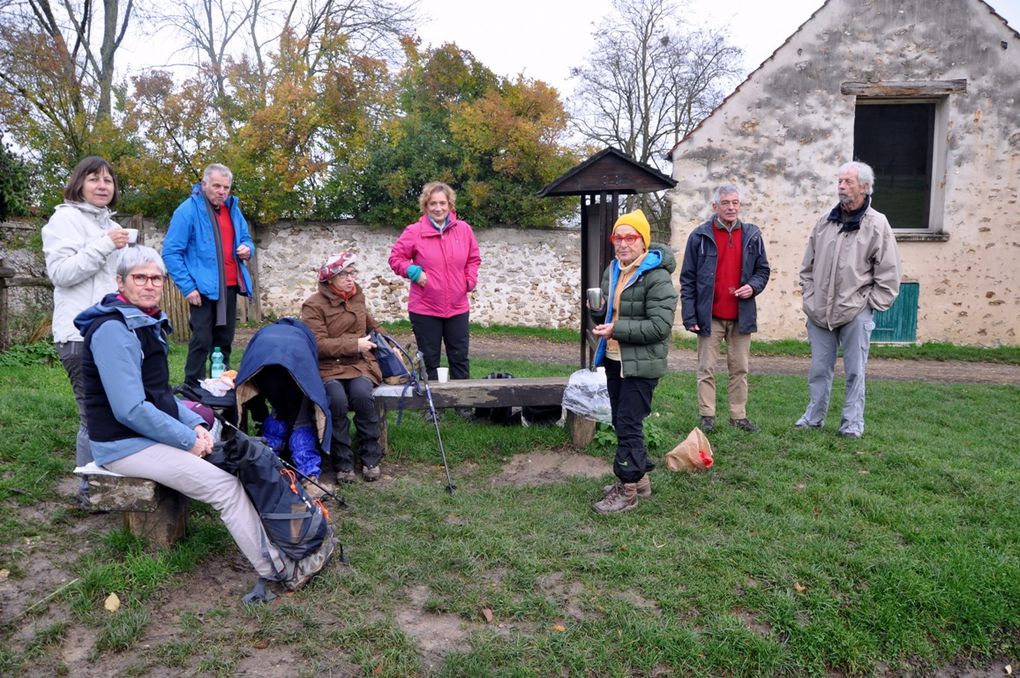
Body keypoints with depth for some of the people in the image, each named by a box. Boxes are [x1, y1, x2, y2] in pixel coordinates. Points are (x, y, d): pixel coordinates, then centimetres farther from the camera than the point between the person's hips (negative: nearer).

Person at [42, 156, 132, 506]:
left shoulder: (110, 225, 21)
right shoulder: (66, 219, -4)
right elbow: (60, 272, -15)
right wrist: (103, 246, -19)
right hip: (82, 334, -8)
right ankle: (89, 490, 7)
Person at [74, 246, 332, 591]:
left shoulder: (145, 322, 11)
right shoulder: (113, 330, -19)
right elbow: (130, 410, -24)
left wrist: (195, 424, 3)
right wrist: (188, 439, -17)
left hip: (152, 431, 9)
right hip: (125, 444, -9)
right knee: (225, 485, -16)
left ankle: (276, 543, 2)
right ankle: (276, 569, -7)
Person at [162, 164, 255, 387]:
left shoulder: (233, 209, 10)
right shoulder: (188, 209, -9)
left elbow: (246, 239, 22)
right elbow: (171, 252, -11)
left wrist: (247, 249, -3)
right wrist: (187, 287, -17)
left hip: (230, 286, 6)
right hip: (204, 287, -6)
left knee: (224, 340, 13)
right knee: (202, 340, -5)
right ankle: (194, 388, 3)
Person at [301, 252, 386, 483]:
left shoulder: (357, 296, 14)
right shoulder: (314, 305, -4)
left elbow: (371, 325, 33)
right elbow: (318, 344, -14)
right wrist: (354, 345, -15)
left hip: (360, 363, 3)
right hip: (328, 367, -3)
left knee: (362, 395, -29)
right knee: (337, 400, -32)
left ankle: (371, 459, -12)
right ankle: (343, 463, -14)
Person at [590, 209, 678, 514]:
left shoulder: (657, 277, -17)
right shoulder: (612, 271, 10)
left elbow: (660, 326, -23)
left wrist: (617, 329, -23)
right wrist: (598, 310, -3)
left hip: (641, 365, -9)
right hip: (614, 359, 9)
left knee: (629, 424, -5)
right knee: (621, 421, 17)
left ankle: (628, 490, 7)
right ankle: (639, 478, 32)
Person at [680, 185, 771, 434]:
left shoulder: (752, 235, 7)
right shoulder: (700, 236, -2)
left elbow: (763, 269, 15)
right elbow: (687, 279, -2)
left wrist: (754, 286, -9)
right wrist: (690, 316, -8)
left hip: (742, 315, 3)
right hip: (710, 316, -3)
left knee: (740, 368, 9)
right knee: (707, 369, 2)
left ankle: (738, 415, 18)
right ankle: (707, 416, 10)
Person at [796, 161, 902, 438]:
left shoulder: (877, 224, -4)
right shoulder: (825, 221, 8)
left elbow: (888, 274, -3)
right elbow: (808, 266, 15)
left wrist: (870, 304, -6)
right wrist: (810, 297, 9)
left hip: (855, 313, -4)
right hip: (819, 311, 4)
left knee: (855, 371, 4)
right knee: (819, 369, 11)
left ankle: (852, 423, 14)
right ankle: (813, 417, 23)